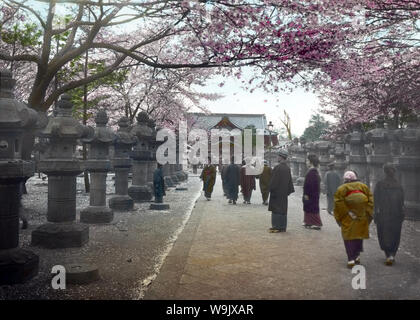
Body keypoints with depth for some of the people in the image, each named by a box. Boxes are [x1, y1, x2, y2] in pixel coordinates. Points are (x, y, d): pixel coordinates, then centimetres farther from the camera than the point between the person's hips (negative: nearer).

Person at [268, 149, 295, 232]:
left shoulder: (277, 167, -16)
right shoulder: (288, 168, 6)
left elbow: (274, 180, -15)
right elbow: (290, 181, 11)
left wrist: (270, 189, -7)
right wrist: (289, 191, 16)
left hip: (277, 192, -7)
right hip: (284, 193, 7)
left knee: (276, 209, -1)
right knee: (283, 209, 11)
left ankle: (276, 227, 0)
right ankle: (283, 227, 16)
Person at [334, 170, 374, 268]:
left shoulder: (341, 189, -2)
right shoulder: (363, 186, 7)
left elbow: (338, 203, -9)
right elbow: (371, 200, 4)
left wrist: (339, 218, -2)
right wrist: (369, 214, 8)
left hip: (348, 219, -3)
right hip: (362, 217, 3)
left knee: (349, 238, 3)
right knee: (359, 236, 19)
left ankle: (351, 259, -3)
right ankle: (357, 255, 19)